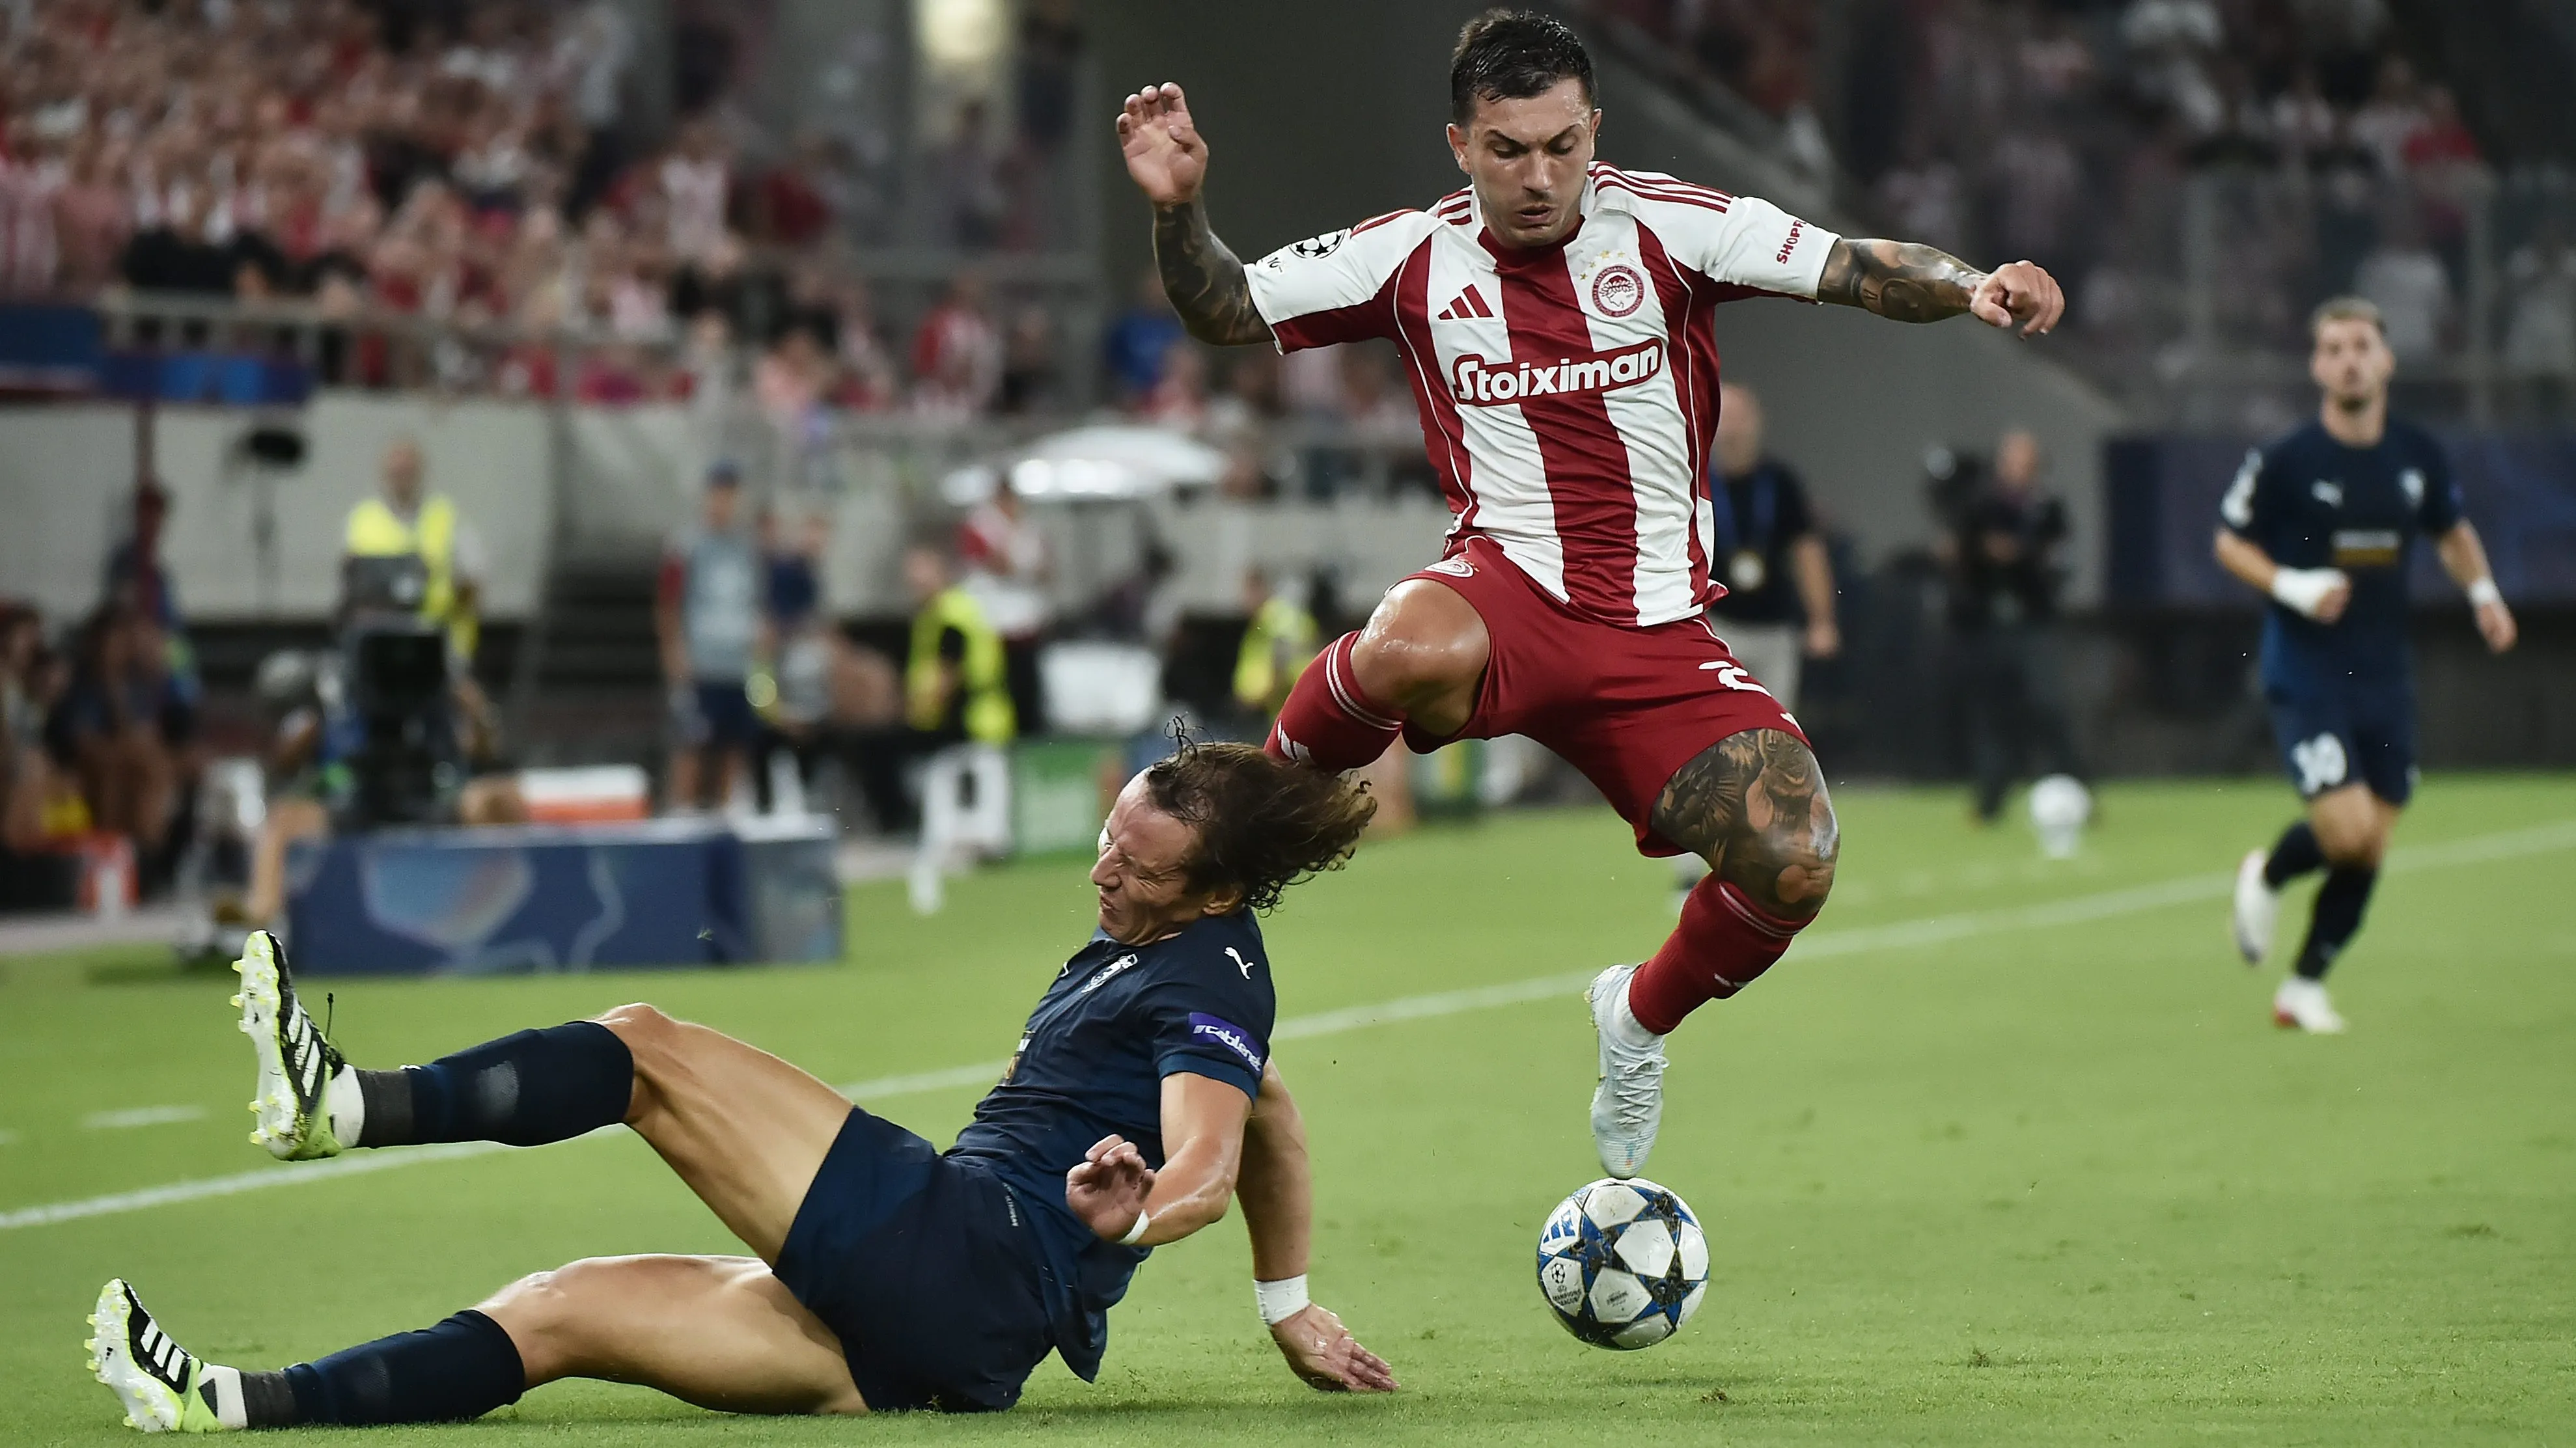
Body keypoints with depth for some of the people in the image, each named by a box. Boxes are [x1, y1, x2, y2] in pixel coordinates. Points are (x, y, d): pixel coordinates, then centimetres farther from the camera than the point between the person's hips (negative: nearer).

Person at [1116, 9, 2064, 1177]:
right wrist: (1178, 209, -11)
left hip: (1660, 631, 2)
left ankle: (1642, 1016, 18)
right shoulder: (1413, 257, 3)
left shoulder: (1662, 227, 0)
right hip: (1510, 590, -2)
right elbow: (1225, 311, 9)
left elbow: (1852, 270, -7)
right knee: (1412, 651, -41)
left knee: (1795, 866, -16)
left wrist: (1970, 286, -26)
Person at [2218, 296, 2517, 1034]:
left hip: (2384, 674, 5)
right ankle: (2266, 876, 15)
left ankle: (2305, 986, 22)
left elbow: (2453, 531, 21)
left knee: (2369, 851, 5)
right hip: (2306, 673, -5)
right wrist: (2291, 586, -17)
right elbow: (2230, 542, 0)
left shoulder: (2418, 455, 3)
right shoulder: (2284, 461, -9)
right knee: (2346, 829, -18)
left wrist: (2482, 591, 3)